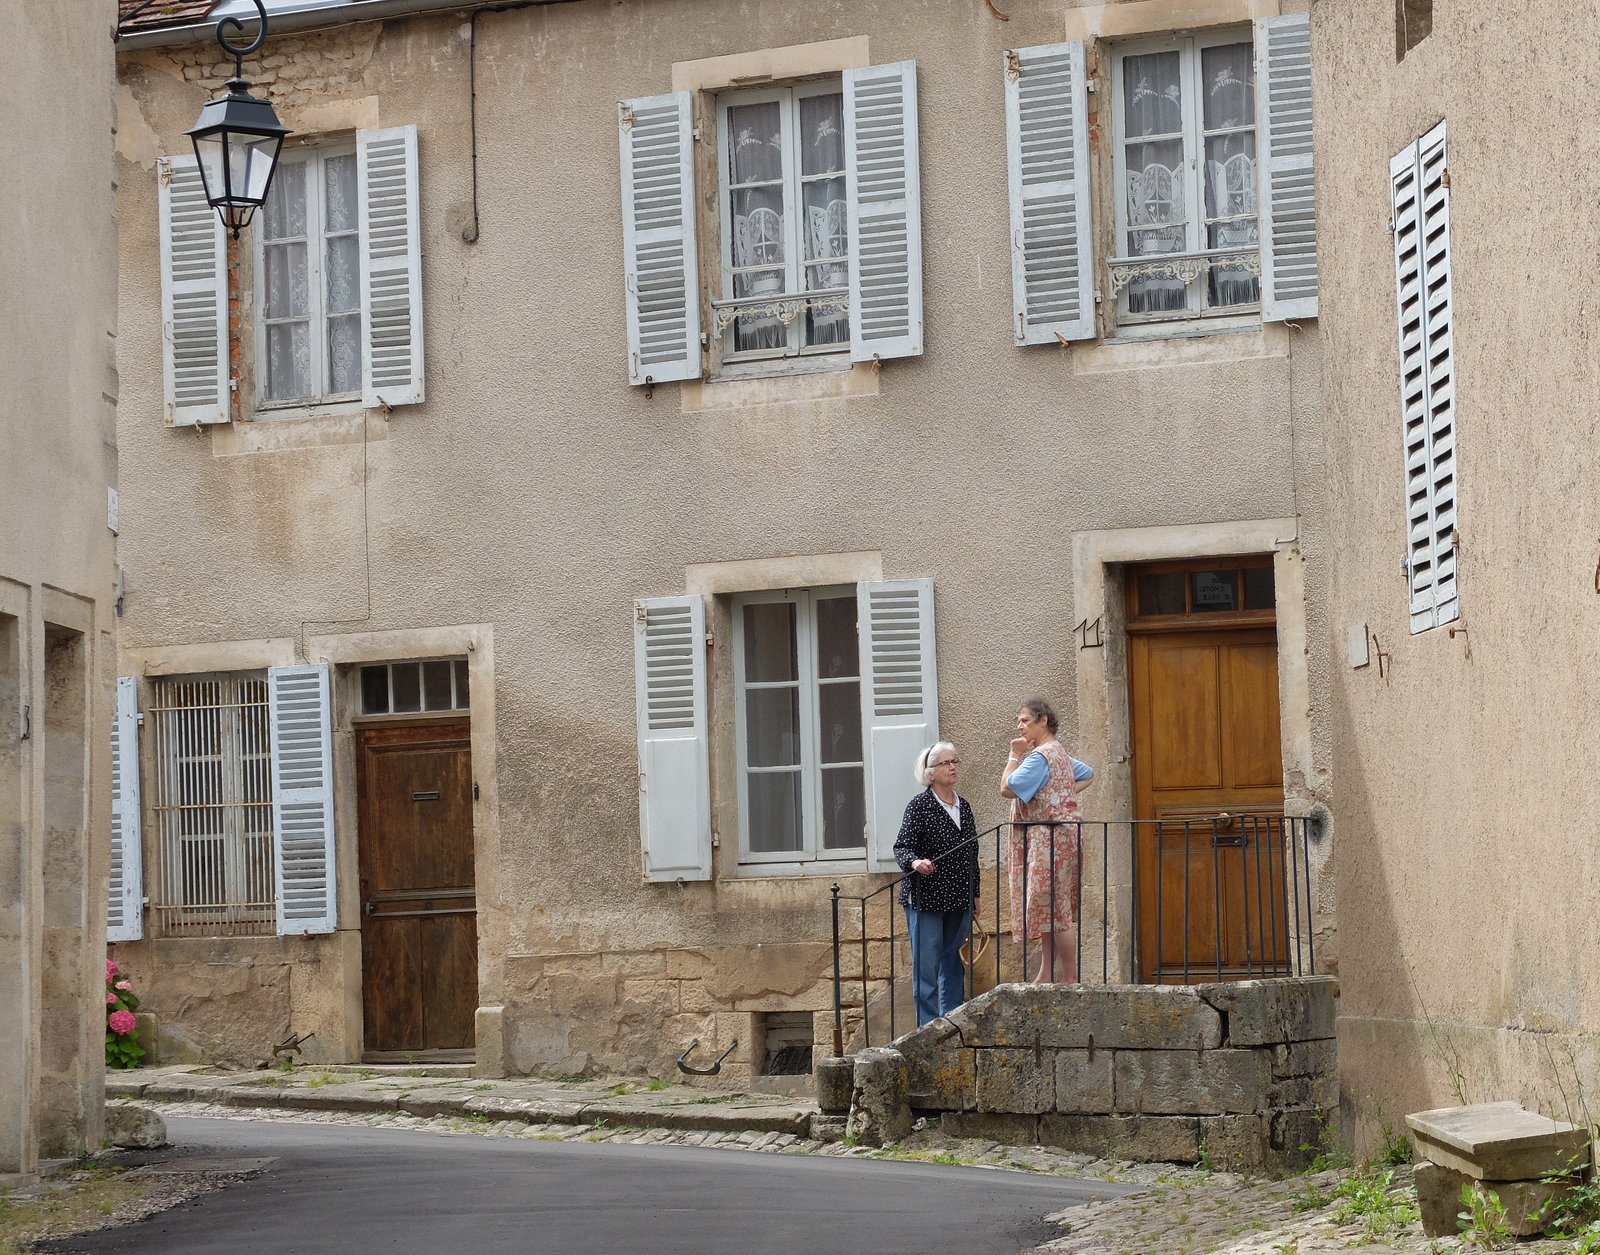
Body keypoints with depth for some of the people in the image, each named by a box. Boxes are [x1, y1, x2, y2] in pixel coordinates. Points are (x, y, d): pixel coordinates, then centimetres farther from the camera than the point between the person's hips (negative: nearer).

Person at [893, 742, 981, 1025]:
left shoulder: (963, 806, 13)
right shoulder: (919, 805, -5)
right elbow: (902, 847, -10)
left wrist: (975, 894, 19)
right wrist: (915, 862, -32)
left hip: (959, 900, 6)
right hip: (926, 898, -6)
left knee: (953, 963, 10)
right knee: (927, 964, -4)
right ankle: (929, 1026, -2)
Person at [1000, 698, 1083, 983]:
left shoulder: (1040, 756, -16)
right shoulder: (1061, 754, 17)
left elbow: (1007, 788, -19)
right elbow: (1088, 774, 32)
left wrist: (1014, 755, -8)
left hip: (1050, 839, -11)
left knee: (1056, 909, -8)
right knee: (1049, 909, 12)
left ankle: (1070, 978, -6)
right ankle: (1046, 975, 15)